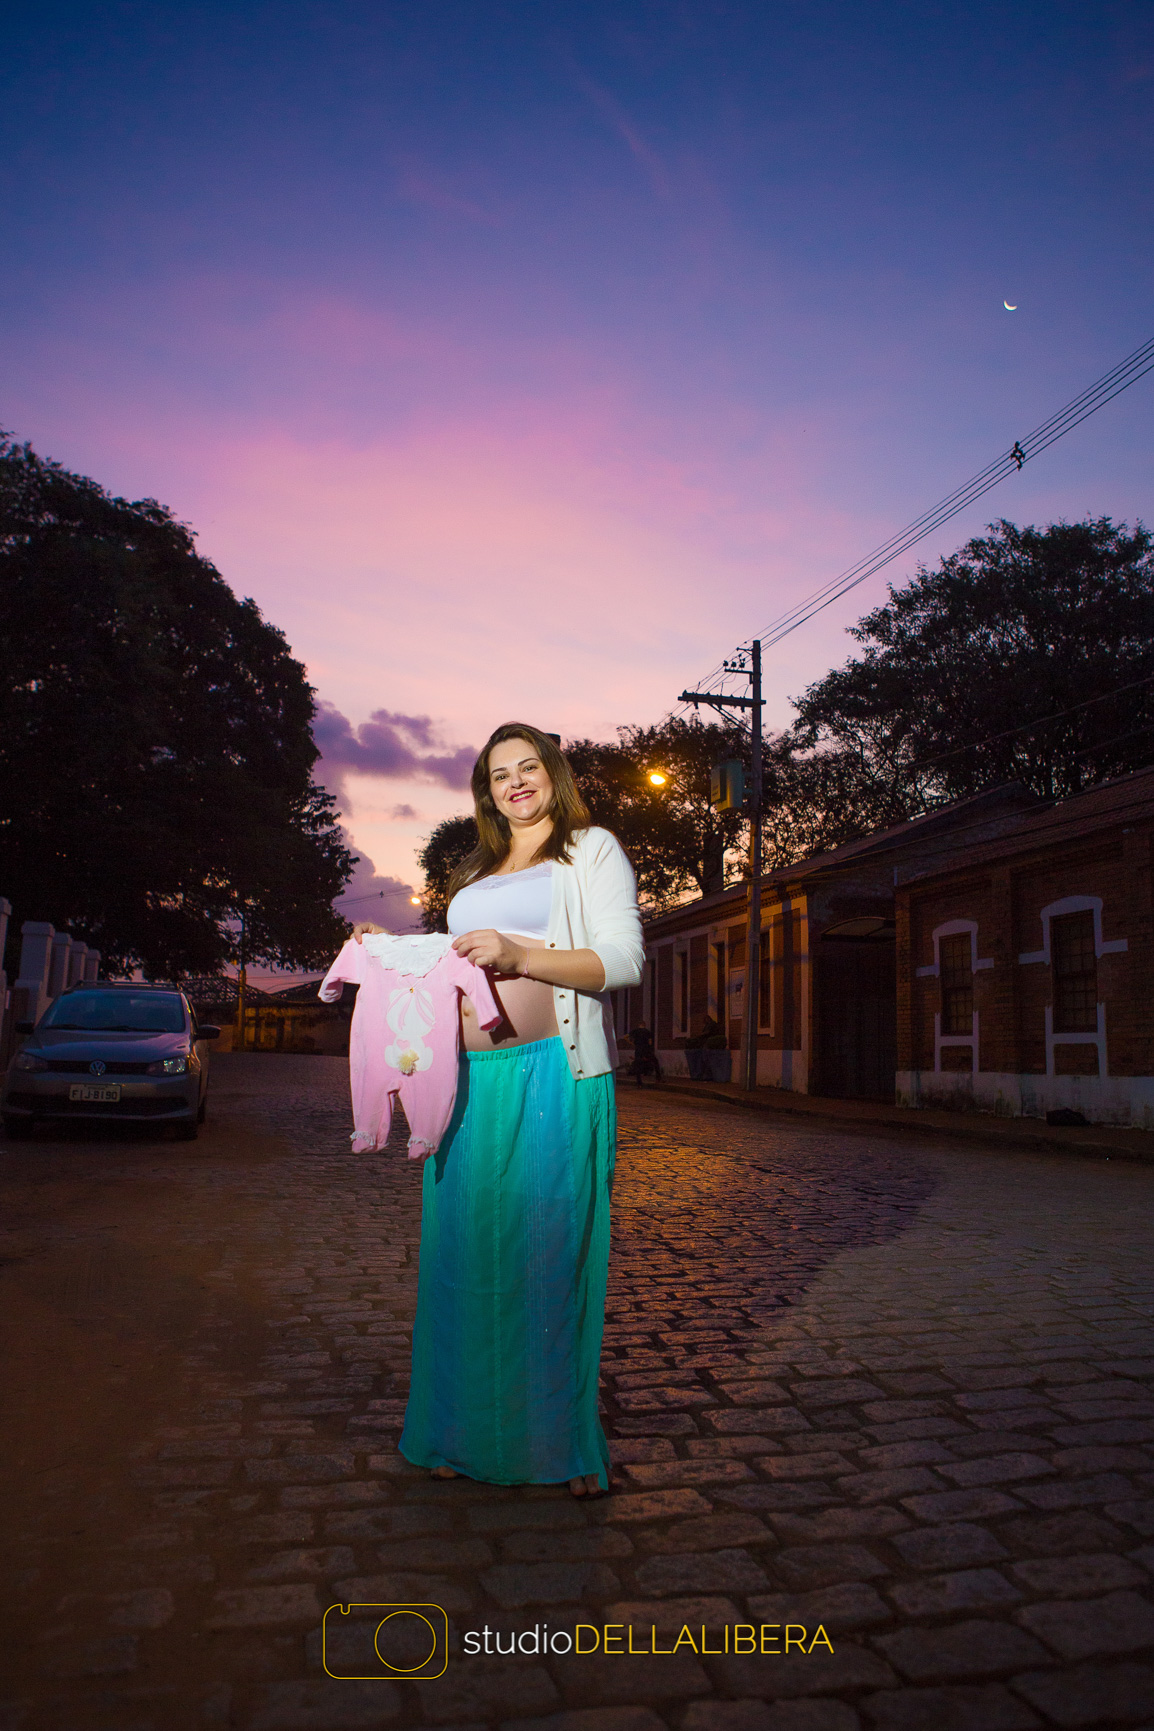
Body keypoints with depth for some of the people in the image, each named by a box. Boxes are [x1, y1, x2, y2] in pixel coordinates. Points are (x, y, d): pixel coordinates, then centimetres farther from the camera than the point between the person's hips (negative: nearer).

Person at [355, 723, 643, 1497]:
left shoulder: (592, 850, 7)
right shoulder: (475, 874, 24)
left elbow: (623, 960, -5)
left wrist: (519, 955, -16)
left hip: (553, 1076, -5)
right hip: (470, 1080, 5)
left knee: (551, 1251, -2)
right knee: (467, 1251, 6)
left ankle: (562, 1443, 13)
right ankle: (471, 1434, 20)